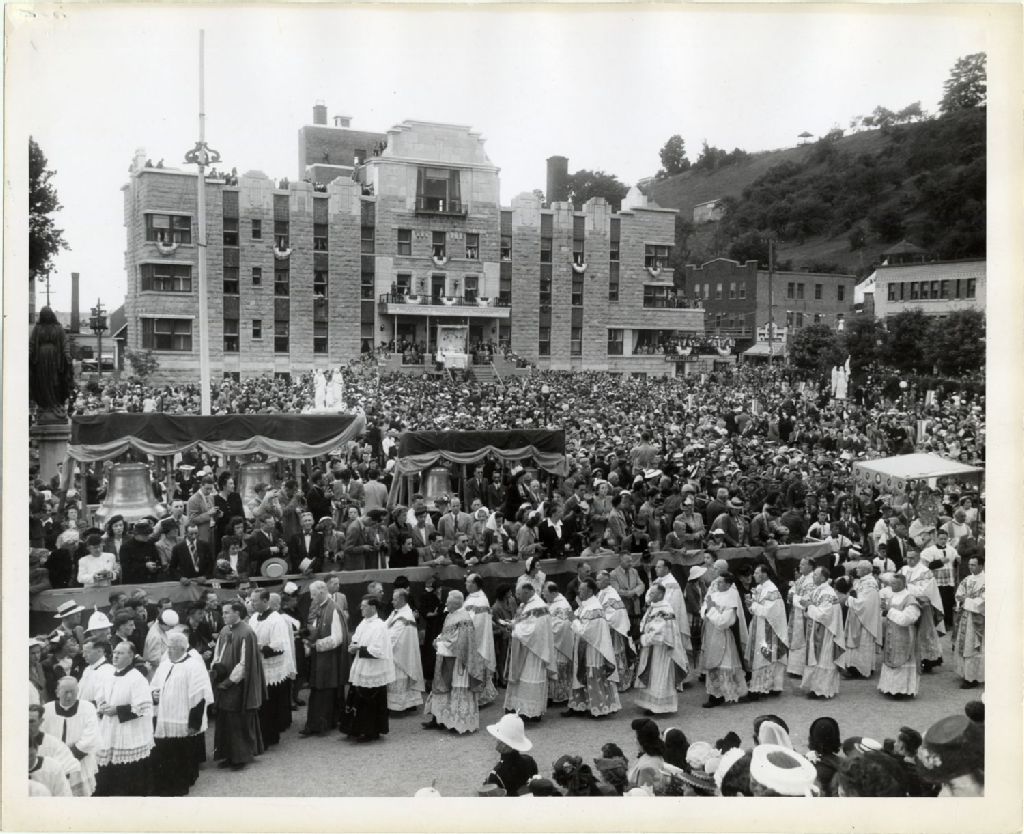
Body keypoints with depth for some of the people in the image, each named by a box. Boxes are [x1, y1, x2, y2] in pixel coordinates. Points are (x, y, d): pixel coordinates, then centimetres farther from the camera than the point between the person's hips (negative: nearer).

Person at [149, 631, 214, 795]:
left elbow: (199, 697, -16)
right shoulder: (165, 664, 10)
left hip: (184, 728, -7)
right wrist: (154, 693, -1)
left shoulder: (193, 665, -13)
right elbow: (154, 686, 23)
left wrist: (194, 724, -16)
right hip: (163, 725, 7)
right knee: (163, 763, 7)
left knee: (181, 765, 2)